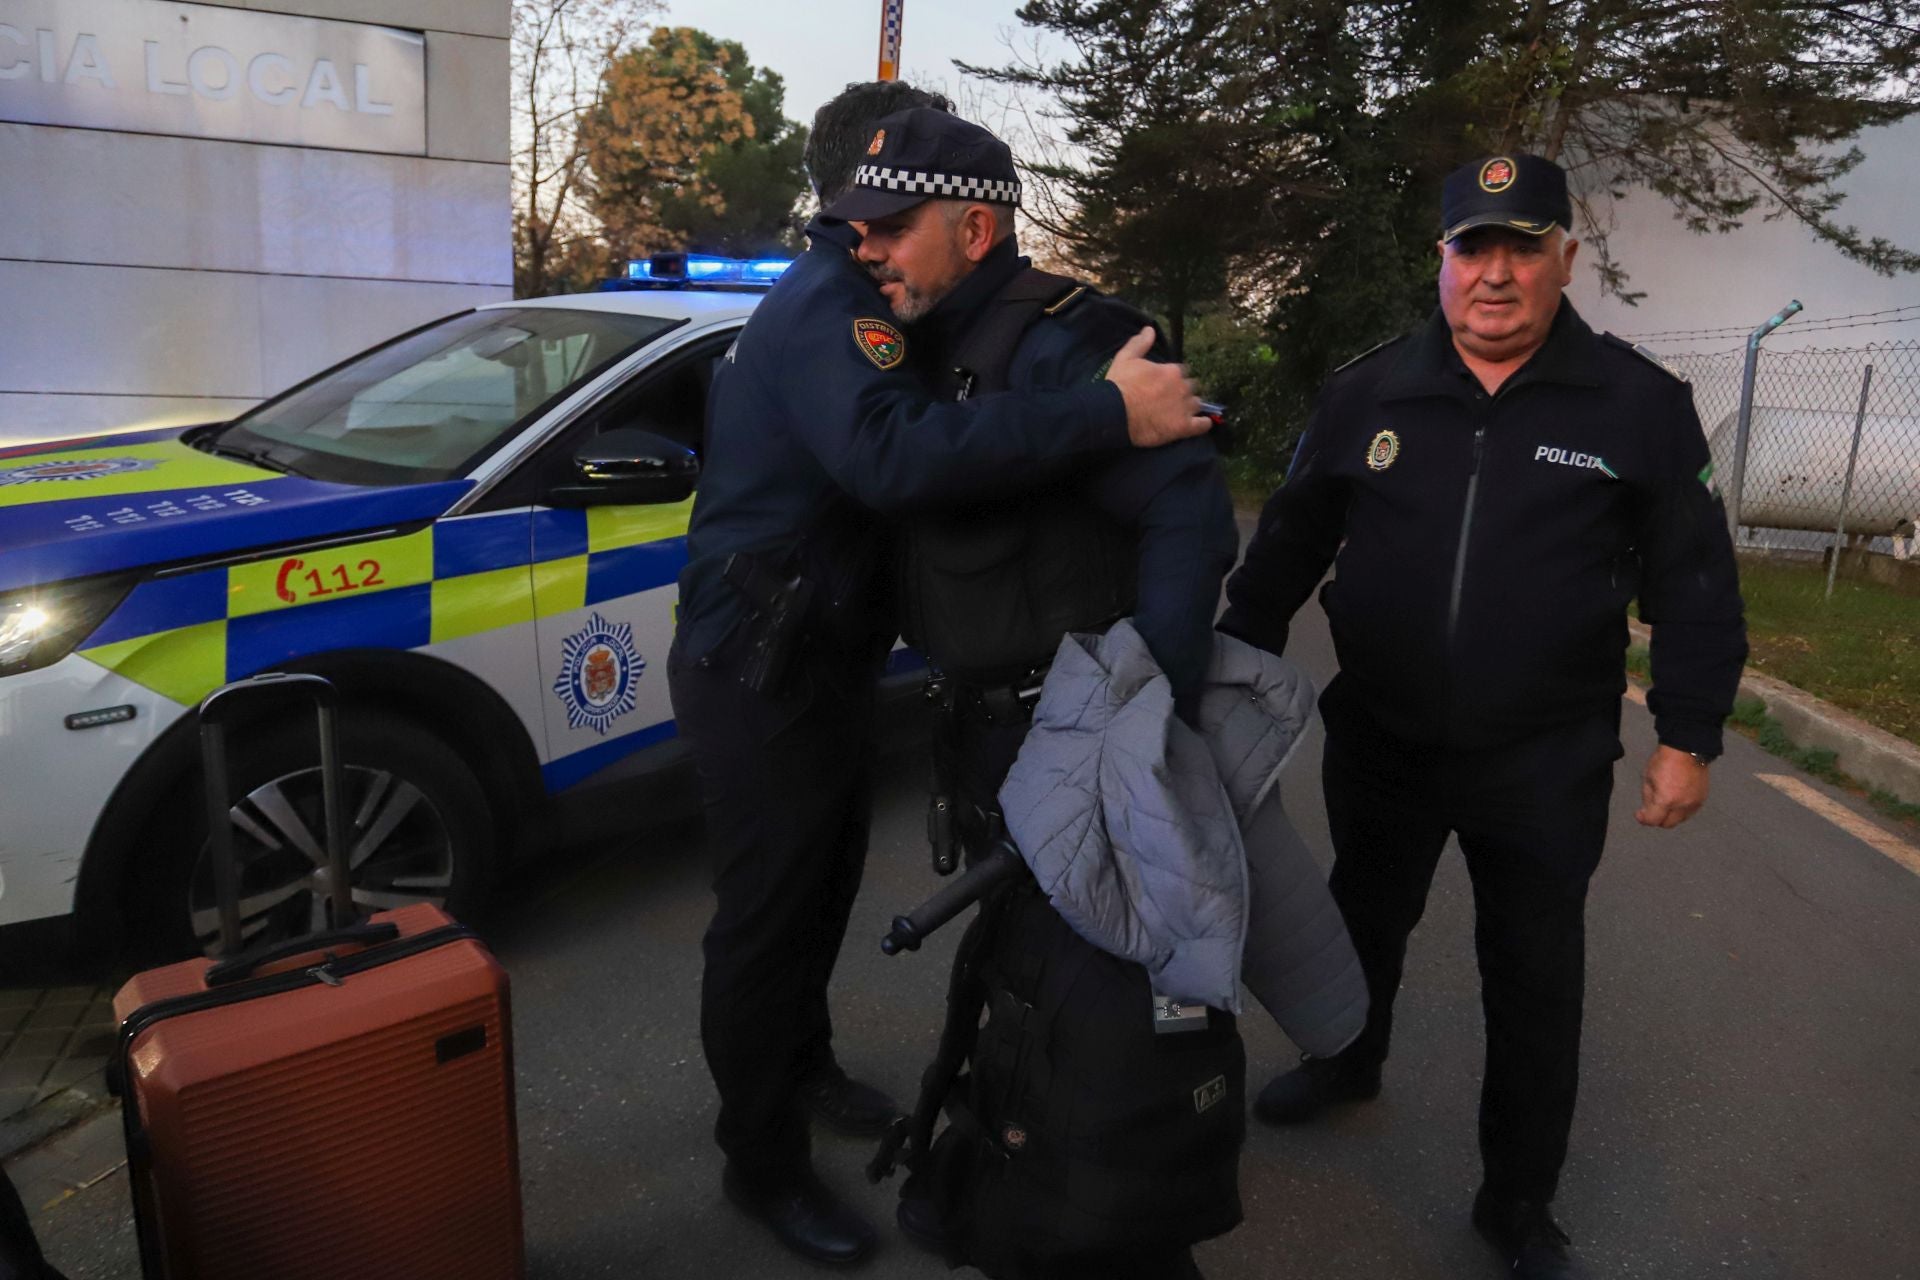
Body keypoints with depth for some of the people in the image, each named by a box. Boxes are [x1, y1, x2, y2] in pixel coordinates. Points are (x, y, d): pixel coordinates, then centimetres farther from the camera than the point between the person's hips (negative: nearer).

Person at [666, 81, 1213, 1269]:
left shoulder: (858, 300, 13)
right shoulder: (826, 306, -22)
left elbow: (913, 443, 10)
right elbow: (894, 453, -42)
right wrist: (1109, 413, -43)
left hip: (824, 661, 10)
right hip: (759, 676, -10)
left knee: (824, 887, 24)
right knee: (767, 913, 4)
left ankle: (804, 1063, 46)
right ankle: (764, 1162, 23)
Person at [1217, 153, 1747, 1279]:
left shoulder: (1640, 404, -6)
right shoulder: (1371, 391, -1)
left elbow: (1693, 583, -2)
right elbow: (1290, 543, 5)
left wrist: (1690, 736, -3)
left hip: (1546, 763, -2)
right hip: (1379, 742, 2)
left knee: (1537, 983, 9)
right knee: (1366, 922, 23)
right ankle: (1348, 1061, 52)